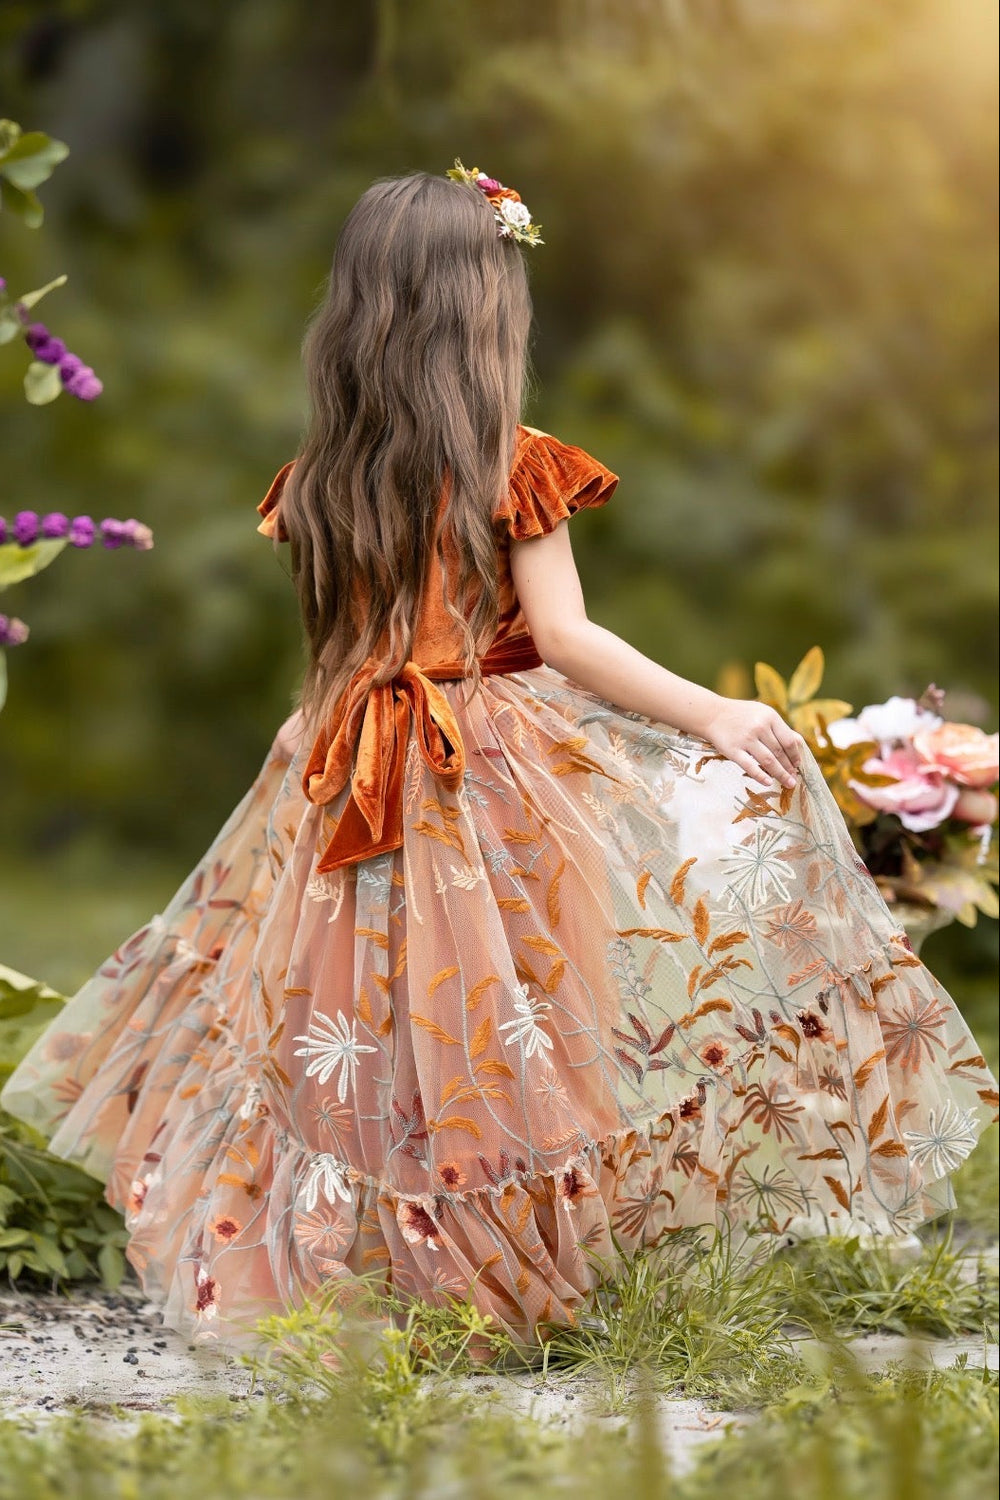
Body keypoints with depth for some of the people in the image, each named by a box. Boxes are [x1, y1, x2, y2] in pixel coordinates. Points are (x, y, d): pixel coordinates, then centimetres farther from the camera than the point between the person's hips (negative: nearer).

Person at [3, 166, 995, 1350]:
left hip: (355, 786, 6)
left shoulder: (320, 480, 6)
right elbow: (563, 637, -13)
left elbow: (330, 644, 12)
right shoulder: (514, 465, -10)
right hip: (508, 776, -6)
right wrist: (711, 714, -10)